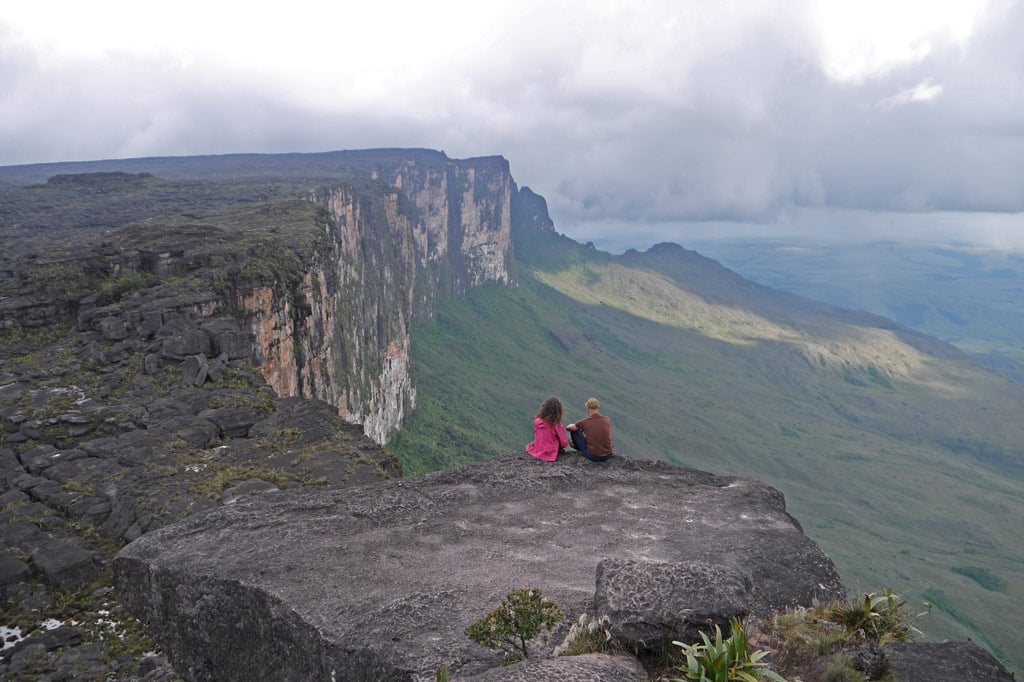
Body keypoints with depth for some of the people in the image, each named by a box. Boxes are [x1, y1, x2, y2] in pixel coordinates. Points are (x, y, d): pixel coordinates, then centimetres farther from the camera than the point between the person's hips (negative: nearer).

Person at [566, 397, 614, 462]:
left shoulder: (584, 422, -11)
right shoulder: (607, 420, -2)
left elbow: (568, 427, 9)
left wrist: (580, 427, 32)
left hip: (592, 456, -4)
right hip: (607, 455, 5)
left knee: (574, 430, 16)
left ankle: (578, 447, 40)